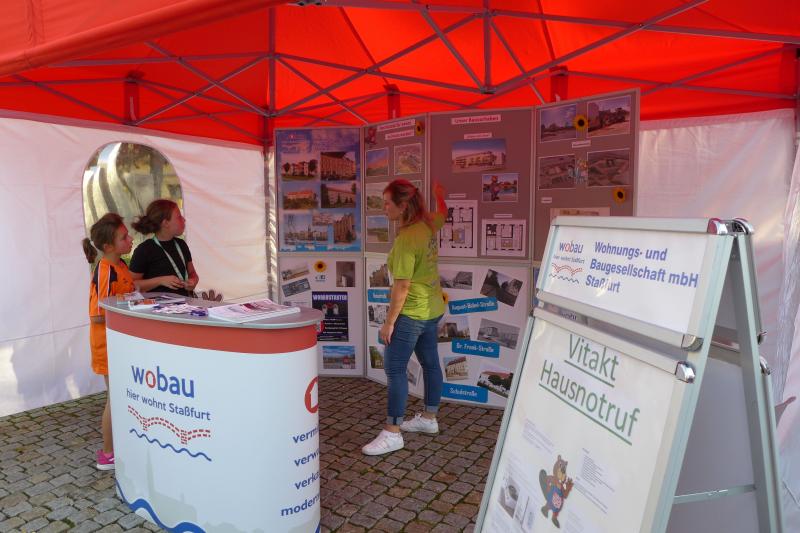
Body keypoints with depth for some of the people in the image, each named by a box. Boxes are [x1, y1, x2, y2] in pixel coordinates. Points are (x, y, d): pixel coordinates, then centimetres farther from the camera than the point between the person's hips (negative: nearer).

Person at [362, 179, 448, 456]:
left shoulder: (406, 238, -24)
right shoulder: (427, 224, 1)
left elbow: (402, 286, -23)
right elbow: (443, 214, 26)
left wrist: (389, 322, -17)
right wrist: (440, 195, 46)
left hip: (411, 313, -10)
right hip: (432, 309, 10)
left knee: (394, 369, -3)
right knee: (430, 363, 17)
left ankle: (392, 434, 3)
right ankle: (429, 418, 33)